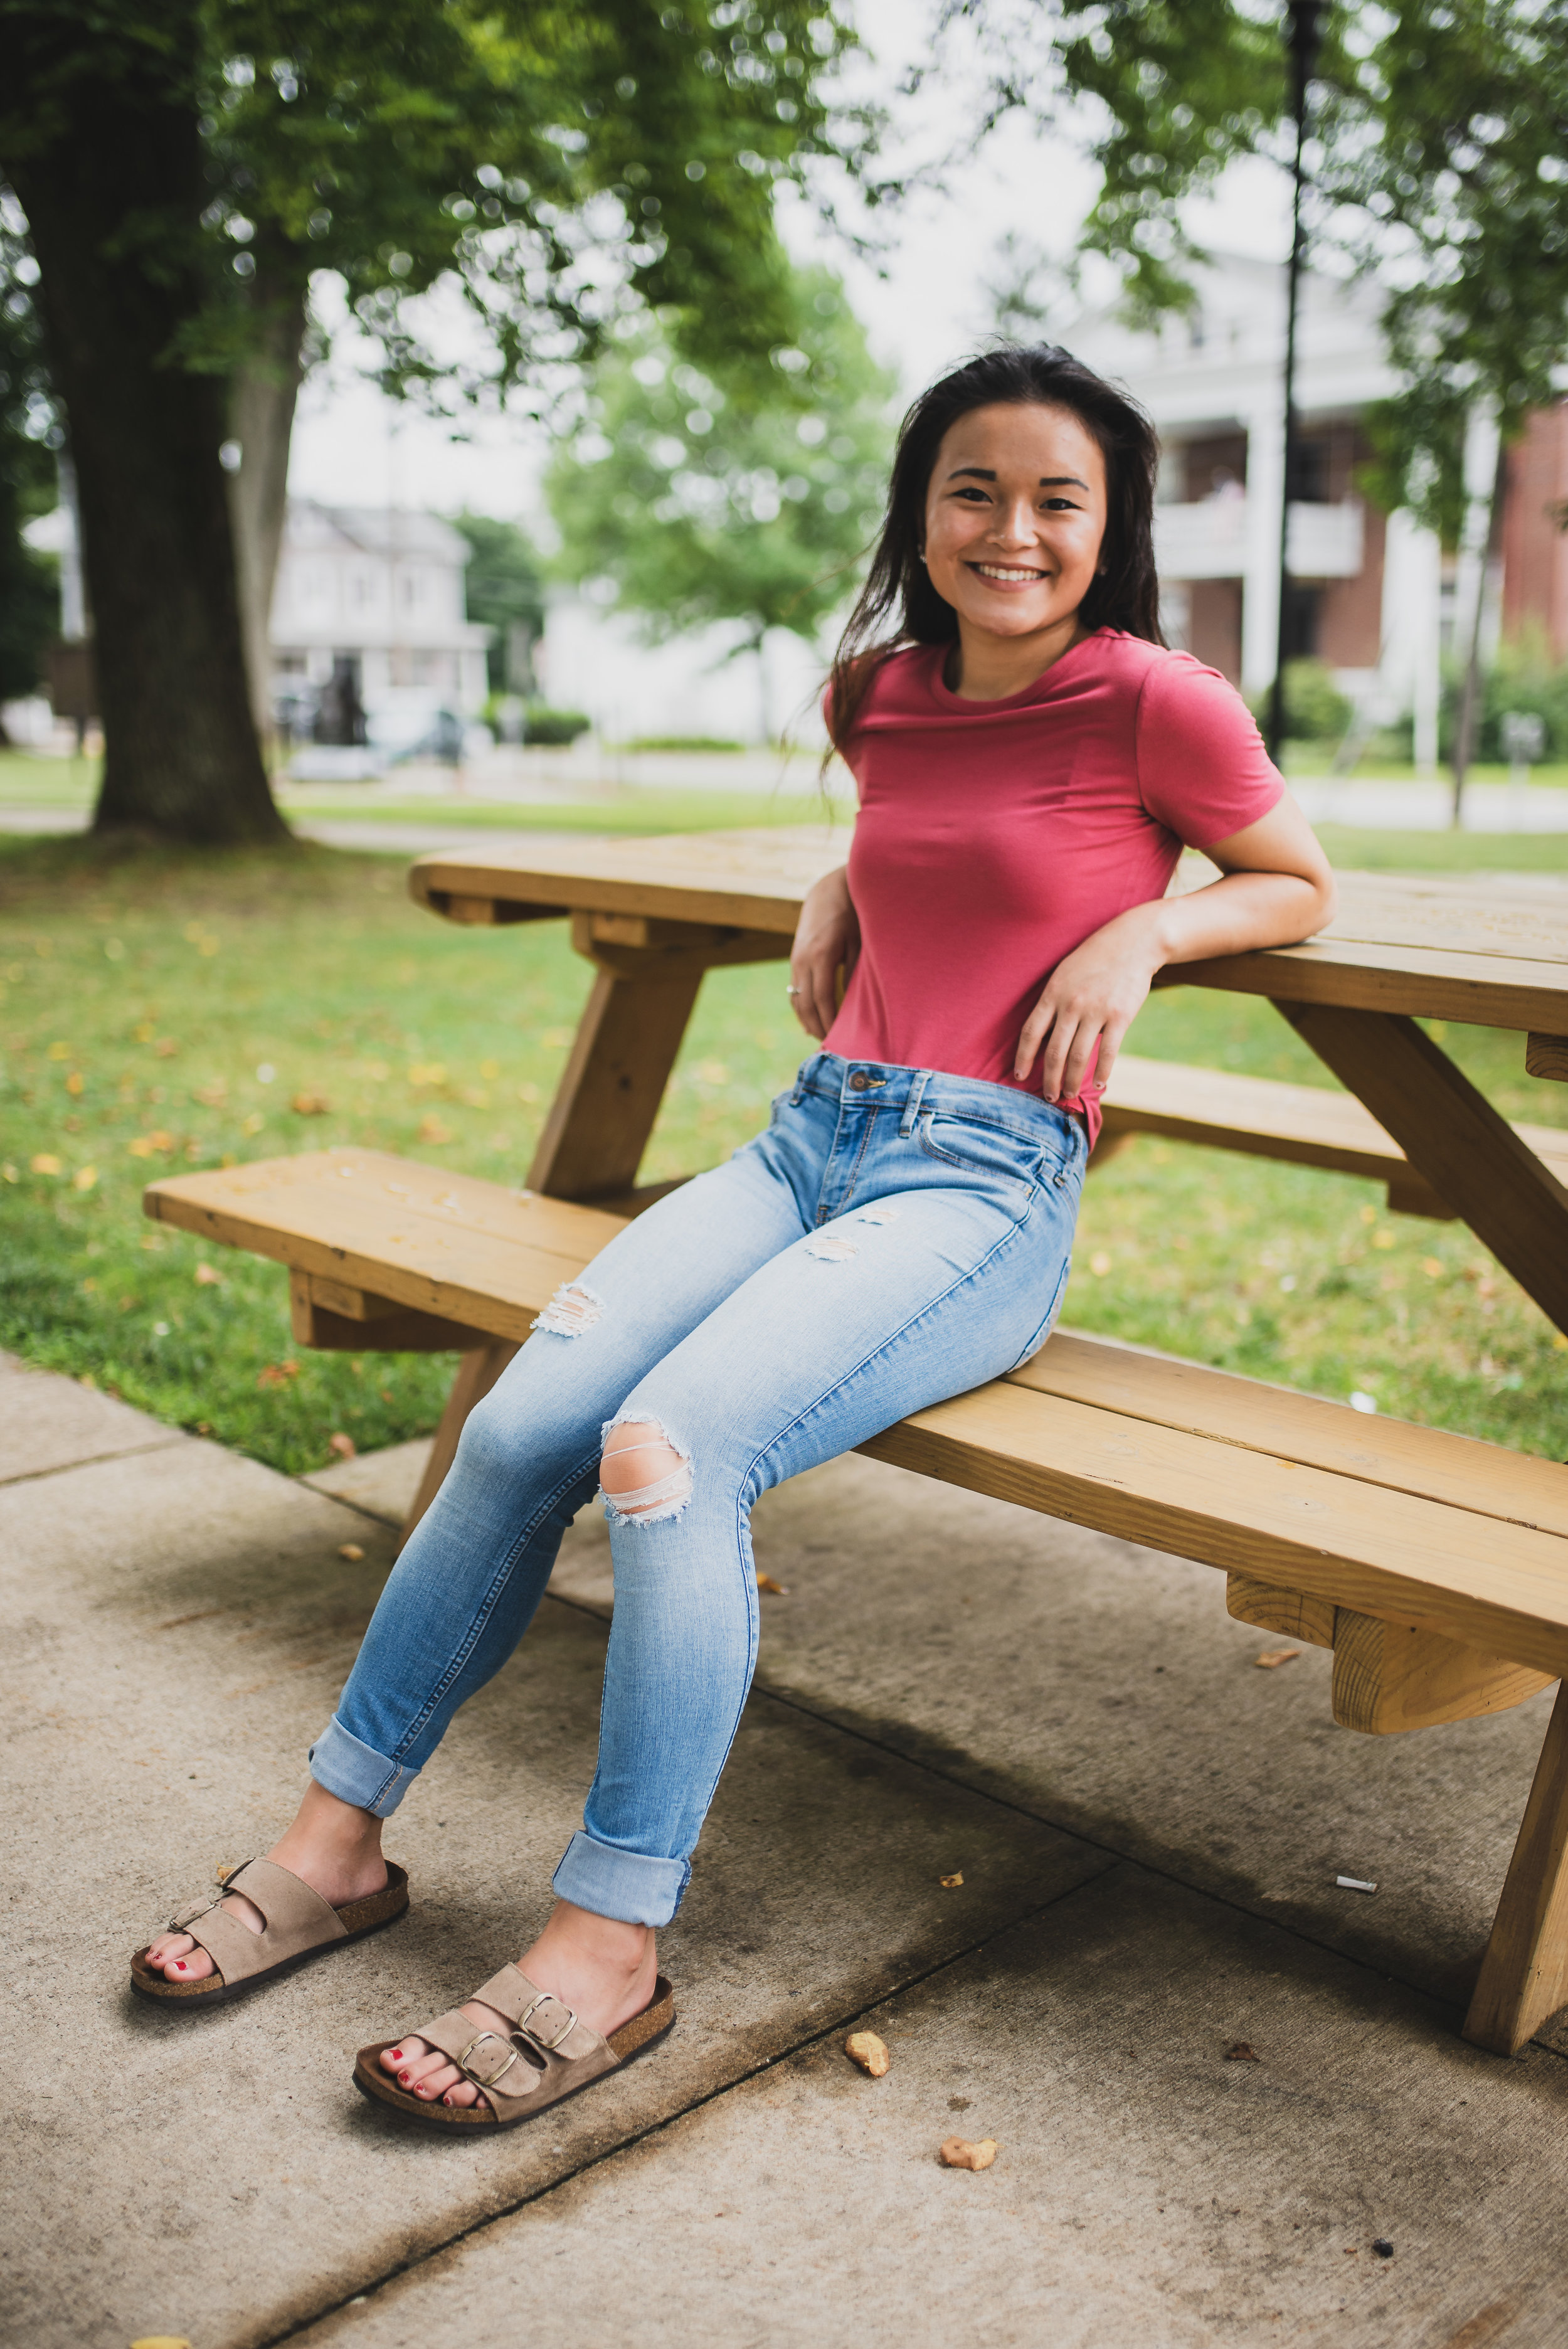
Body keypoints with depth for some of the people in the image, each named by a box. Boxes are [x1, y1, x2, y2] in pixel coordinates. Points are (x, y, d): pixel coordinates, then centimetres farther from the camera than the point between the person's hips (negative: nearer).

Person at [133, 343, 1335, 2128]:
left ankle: (610, 1949, -16)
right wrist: (841, 893, 14)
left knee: (666, 1451, -29)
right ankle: (336, 1841, 1)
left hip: (985, 1184, -6)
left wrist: (1144, 928, -7)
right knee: (517, 1426, -13)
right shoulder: (889, 693, 14)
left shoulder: (1157, 703, -3)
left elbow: (1299, 883, 11)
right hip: (813, 1132, 6)